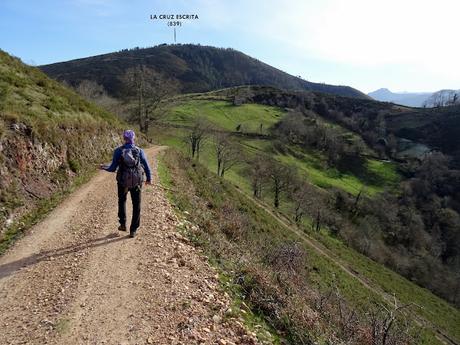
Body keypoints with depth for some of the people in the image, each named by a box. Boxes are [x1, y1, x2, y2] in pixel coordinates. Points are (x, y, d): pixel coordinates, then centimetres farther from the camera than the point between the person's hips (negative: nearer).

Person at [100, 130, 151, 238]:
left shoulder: (118, 151, -6)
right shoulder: (139, 151, -4)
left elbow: (113, 168, -4)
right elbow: (146, 167, -1)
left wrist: (104, 167, 17)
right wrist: (149, 178, 15)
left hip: (123, 181, 0)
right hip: (137, 182, 0)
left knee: (122, 201, 26)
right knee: (136, 205, 10)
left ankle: (123, 224, 25)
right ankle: (133, 230, 12)